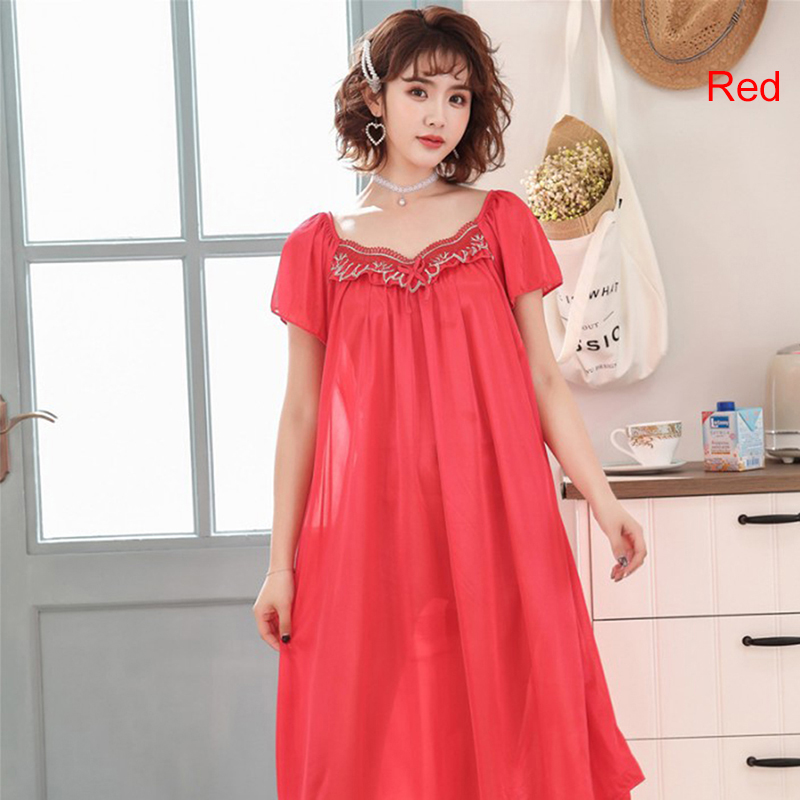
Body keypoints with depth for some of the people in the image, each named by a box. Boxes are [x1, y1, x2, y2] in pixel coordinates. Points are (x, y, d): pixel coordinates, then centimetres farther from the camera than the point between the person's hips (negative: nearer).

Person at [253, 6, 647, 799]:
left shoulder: (502, 221, 7)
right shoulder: (320, 245, 6)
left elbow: (543, 379, 8)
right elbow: (301, 413, 7)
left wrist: (603, 500, -1)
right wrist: (280, 563, 4)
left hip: (493, 524, 0)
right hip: (368, 532, 0)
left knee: (500, 726, 3)